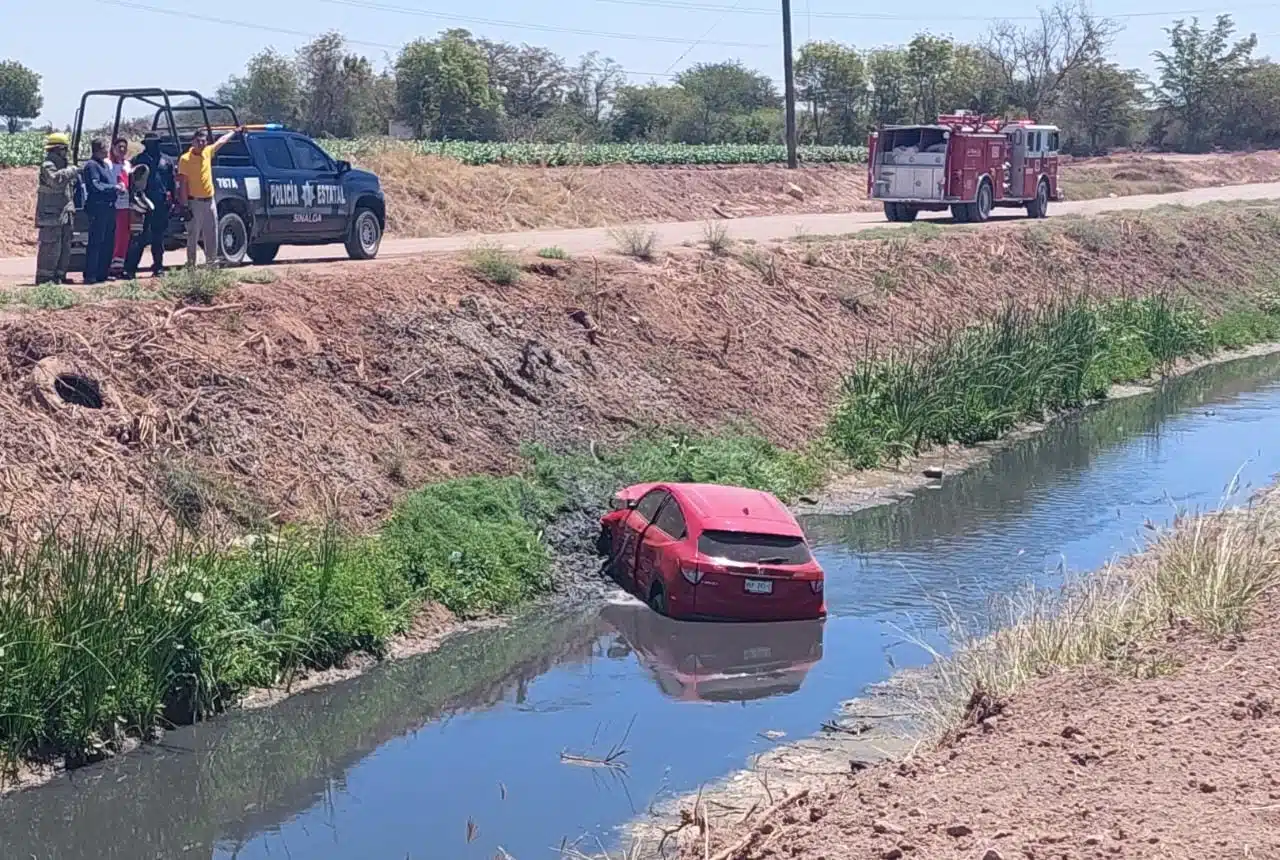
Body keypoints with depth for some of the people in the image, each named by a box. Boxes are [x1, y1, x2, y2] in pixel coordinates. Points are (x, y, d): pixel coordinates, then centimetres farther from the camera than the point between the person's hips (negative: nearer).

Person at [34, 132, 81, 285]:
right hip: (51, 214, -9)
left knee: (65, 247, 11)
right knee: (51, 246, -10)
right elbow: (55, 179, -31)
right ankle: (44, 277, -7)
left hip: (65, 214, 9)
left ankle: (59, 275, 18)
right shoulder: (48, 166, -10)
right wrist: (71, 171, -22)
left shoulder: (63, 166, 19)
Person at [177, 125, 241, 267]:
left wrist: (235, 131, 40)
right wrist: (184, 206, -17)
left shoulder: (207, 152, 8)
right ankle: (191, 264, -3)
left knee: (212, 234, 10)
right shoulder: (185, 159, -9)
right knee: (193, 235, -5)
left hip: (209, 201, 6)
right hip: (195, 202, -6)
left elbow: (222, 141, 27)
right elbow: (182, 183, -12)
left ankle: (212, 261, 18)